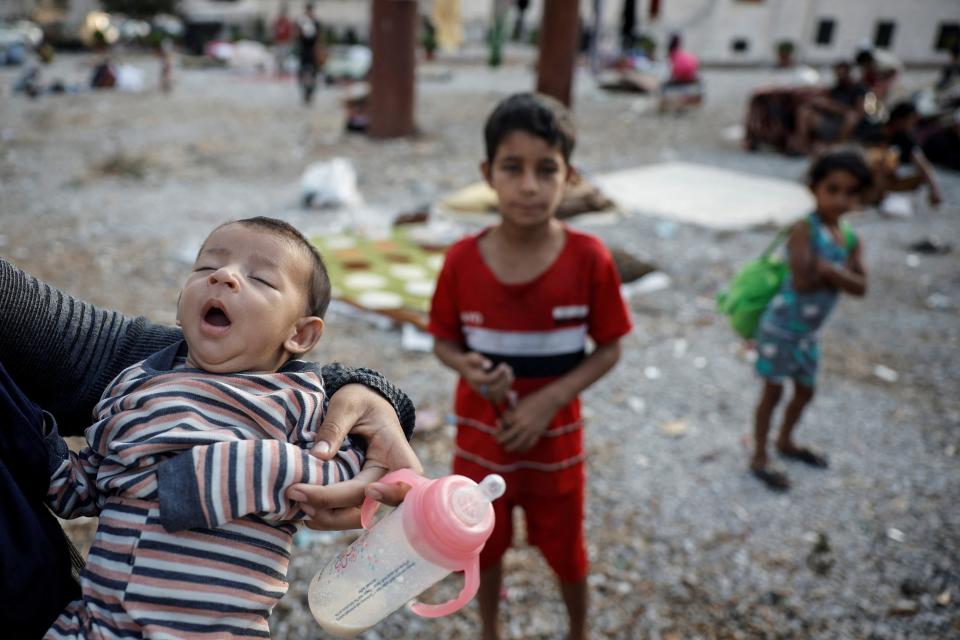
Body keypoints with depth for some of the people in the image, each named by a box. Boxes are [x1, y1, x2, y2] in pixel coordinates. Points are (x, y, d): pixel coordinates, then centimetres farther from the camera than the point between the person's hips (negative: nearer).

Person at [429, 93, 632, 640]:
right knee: (487, 546, 23)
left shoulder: (589, 259, -19)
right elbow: (444, 341, -2)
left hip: (554, 437, -1)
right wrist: (469, 369, -24)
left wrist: (550, 399, -21)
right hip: (481, 434, 1)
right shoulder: (462, 260, -16)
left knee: (566, 552, 20)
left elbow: (609, 350, -9)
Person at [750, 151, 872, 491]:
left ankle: (785, 442, 44)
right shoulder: (804, 229, -20)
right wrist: (841, 273, -16)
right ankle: (759, 458, 19)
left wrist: (827, 269, -25)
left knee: (805, 390, 21)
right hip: (781, 327, -7)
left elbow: (860, 287, -12)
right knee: (773, 391, 3)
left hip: (809, 333, 8)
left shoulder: (852, 240, 1)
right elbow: (803, 281, -30)